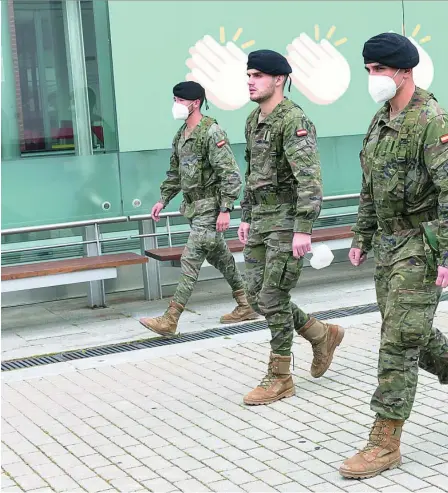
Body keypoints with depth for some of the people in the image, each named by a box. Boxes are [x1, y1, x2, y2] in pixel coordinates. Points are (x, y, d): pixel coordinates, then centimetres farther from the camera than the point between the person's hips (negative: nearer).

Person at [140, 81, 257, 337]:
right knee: (220, 257, 16)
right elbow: (175, 173, 22)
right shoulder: (181, 135, 11)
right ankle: (246, 306, 28)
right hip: (194, 207, 9)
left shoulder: (212, 133, -17)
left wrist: (225, 209, -24)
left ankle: (170, 320, -10)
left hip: (210, 208, -9)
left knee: (191, 260, -10)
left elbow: (230, 174, -21)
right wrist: (163, 200, 16)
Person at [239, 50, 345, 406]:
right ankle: (322, 335, 26)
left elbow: (310, 180, -24)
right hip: (262, 220, 9)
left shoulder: (294, 120, -17)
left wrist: (303, 229, -28)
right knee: (257, 296, 9)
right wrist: (246, 218, 21)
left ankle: (279, 379, 7)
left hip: (289, 220, -9)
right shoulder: (254, 121, 12)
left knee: (273, 299, -6)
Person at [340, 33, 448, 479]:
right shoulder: (379, 121, 12)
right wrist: (362, 238, 18)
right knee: (411, 334, 17)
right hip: (388, 244, 9)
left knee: (399, 341, -7)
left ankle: (385, 442, 0)